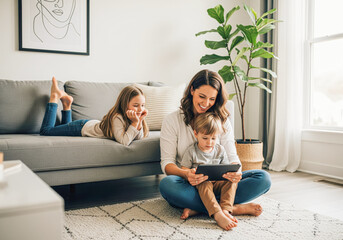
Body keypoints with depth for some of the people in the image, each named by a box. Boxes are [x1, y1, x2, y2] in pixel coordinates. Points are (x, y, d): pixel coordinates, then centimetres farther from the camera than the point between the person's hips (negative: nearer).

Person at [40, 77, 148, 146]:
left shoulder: (133, 117, -17)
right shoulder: (117, 118, -40)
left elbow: (139, 138, -14)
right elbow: (124, 142, -47)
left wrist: (140, 121, -29)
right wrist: (135, 123, -47)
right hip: (83, 127, -7)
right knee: (46, 130, 6)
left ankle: (66, 104, 35)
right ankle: (55, 96, 16)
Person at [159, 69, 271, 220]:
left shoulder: (222, 121, 9)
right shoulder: (172, 121, -1)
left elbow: (232, 157, 2)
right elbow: (167, 163, -8)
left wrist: (235, 172, -24)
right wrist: (185, 174, -31)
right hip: (188, 184, -3)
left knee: (263, 178, -18)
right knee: (166, 184, -37)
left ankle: (197, 207, -27)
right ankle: (231, 208, -29)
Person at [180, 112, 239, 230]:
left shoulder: (220, 150, 7)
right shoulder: (191, 151, -3)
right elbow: (184, 170, -4)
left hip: (217, 182, 4)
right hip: (200, 183, -4)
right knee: (205, 184, -37)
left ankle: (225, 209, -39)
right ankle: (218, 215, -53)